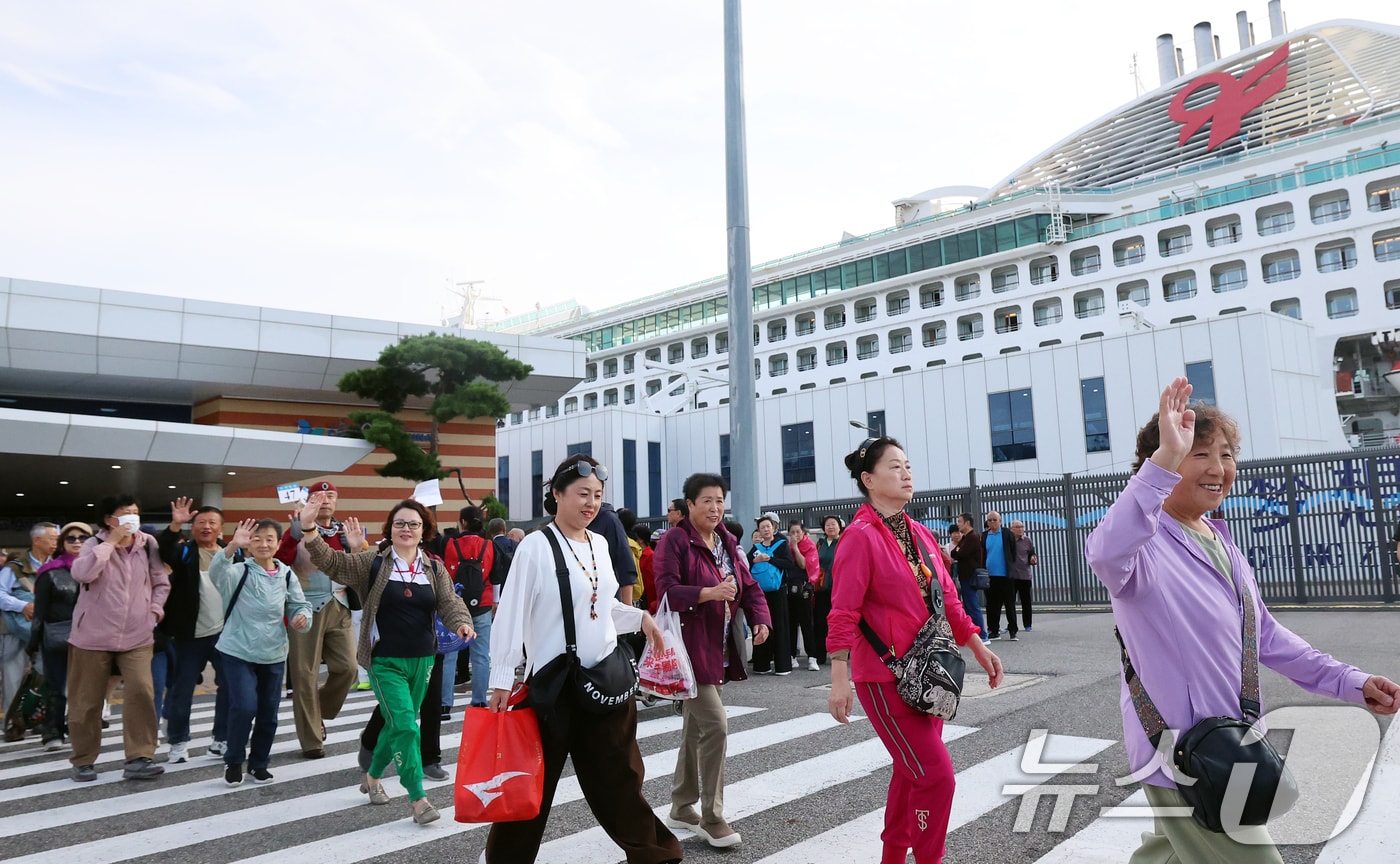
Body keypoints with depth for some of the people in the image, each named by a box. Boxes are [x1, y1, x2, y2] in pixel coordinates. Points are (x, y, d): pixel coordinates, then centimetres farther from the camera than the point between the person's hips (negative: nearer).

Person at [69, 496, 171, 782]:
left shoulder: (148, 543, 3)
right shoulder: (95, 544, -3)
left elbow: (161, 581, 11)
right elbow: (81, 573, -24)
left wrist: (155, 609, -3)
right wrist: (110, 541, -20)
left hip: (137, 637, 1)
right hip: (93, 636, -1)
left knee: (142, 692, -14)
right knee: (86, 701, 7)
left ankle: (138, 759, -8)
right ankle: (83, 760, 25)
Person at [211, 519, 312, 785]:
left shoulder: (286, 575, 1)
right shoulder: (239, 571, -9)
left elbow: (300, 606, 6)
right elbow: (216, 572, -31)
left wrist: (302, 617, -18)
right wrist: (232, 546, -49)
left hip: (274, 655, 4)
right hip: (238, 652, -3)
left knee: (268, 713, 10)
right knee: (245, 707, -15)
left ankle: (259, 763, 30)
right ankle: (233, 761, 9)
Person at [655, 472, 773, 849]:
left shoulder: (726, 542, 12)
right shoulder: (674, 540, -11)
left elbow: (749, 586, 11)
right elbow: (667, 590, -19)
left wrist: (760, 619, -6)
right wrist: (709, 593, -31)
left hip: (718, 649, 8)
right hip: (689, 647, -8)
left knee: (695, 728, 16)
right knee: (715, 725, -13)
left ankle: (682, 807, 30)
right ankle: (712, 818, 0)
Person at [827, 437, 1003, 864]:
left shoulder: (919, 533, 9)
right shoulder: (860, 536, -15)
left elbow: (947, 599, 16)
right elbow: (843, 613, -19)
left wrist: (979, 648, 16)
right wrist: (839, 679, -23)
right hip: (885, 677, -8)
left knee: (912, 773, 16)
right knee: (936, 775, -9)